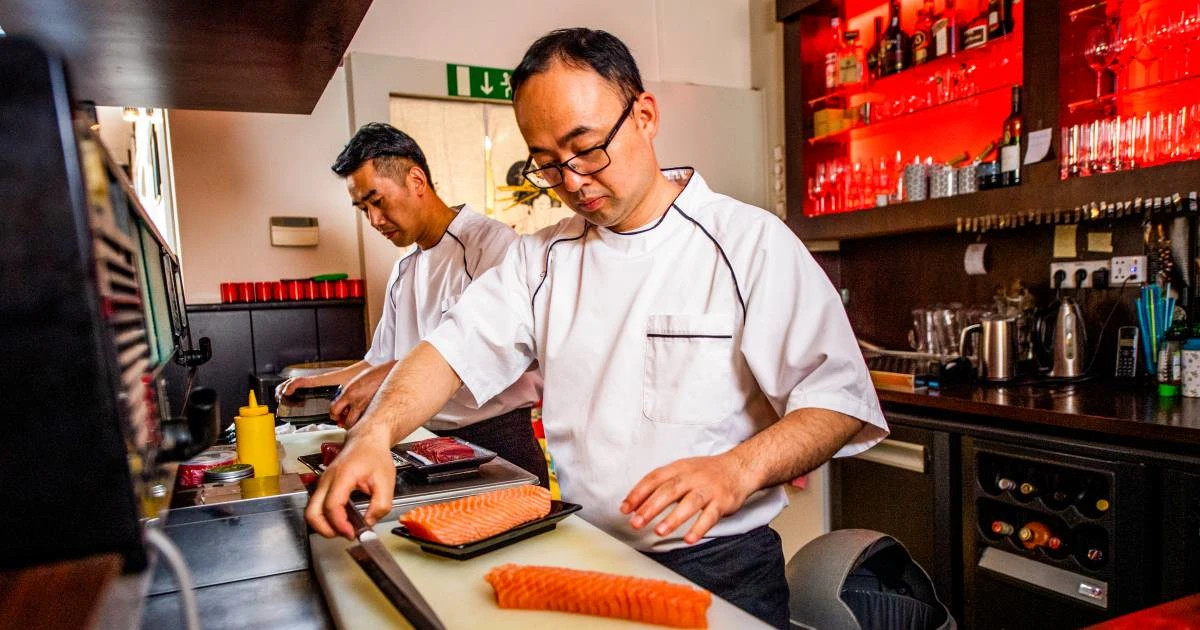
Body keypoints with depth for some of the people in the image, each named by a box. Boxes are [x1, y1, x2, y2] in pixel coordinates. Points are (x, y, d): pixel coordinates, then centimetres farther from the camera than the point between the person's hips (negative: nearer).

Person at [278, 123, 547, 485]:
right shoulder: (402, 273, 16)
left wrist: (389, 374, -25)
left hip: (498, 440, -6)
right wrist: (316, 383, 12)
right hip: (429, 442, 7)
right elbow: (380, 361, 25)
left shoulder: (492, 242, -10)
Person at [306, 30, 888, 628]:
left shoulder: (751, 242, -7)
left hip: (719, 566, -3)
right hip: (578, 556, 4)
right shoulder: (542, 256, 7)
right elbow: (454, 349, -2)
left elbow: (837, 400, -11)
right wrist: (376, 431, -20)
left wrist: (738, 468, -27)